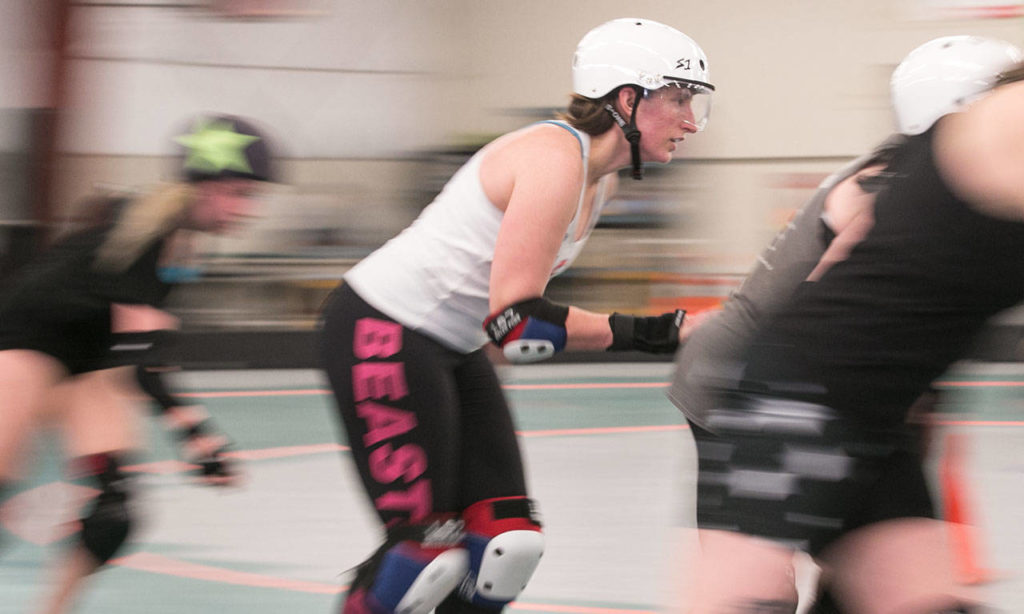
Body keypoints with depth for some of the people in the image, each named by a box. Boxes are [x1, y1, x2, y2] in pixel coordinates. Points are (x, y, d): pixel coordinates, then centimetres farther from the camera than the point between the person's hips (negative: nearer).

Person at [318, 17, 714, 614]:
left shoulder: (600, 180, 7)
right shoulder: (555, 160, -23)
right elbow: (515, 322, -26)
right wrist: (635, 333, -24)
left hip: (452, 348, 10)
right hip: (381, 334, -10)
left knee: (510, 542, 1)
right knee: (428, 551, -12)